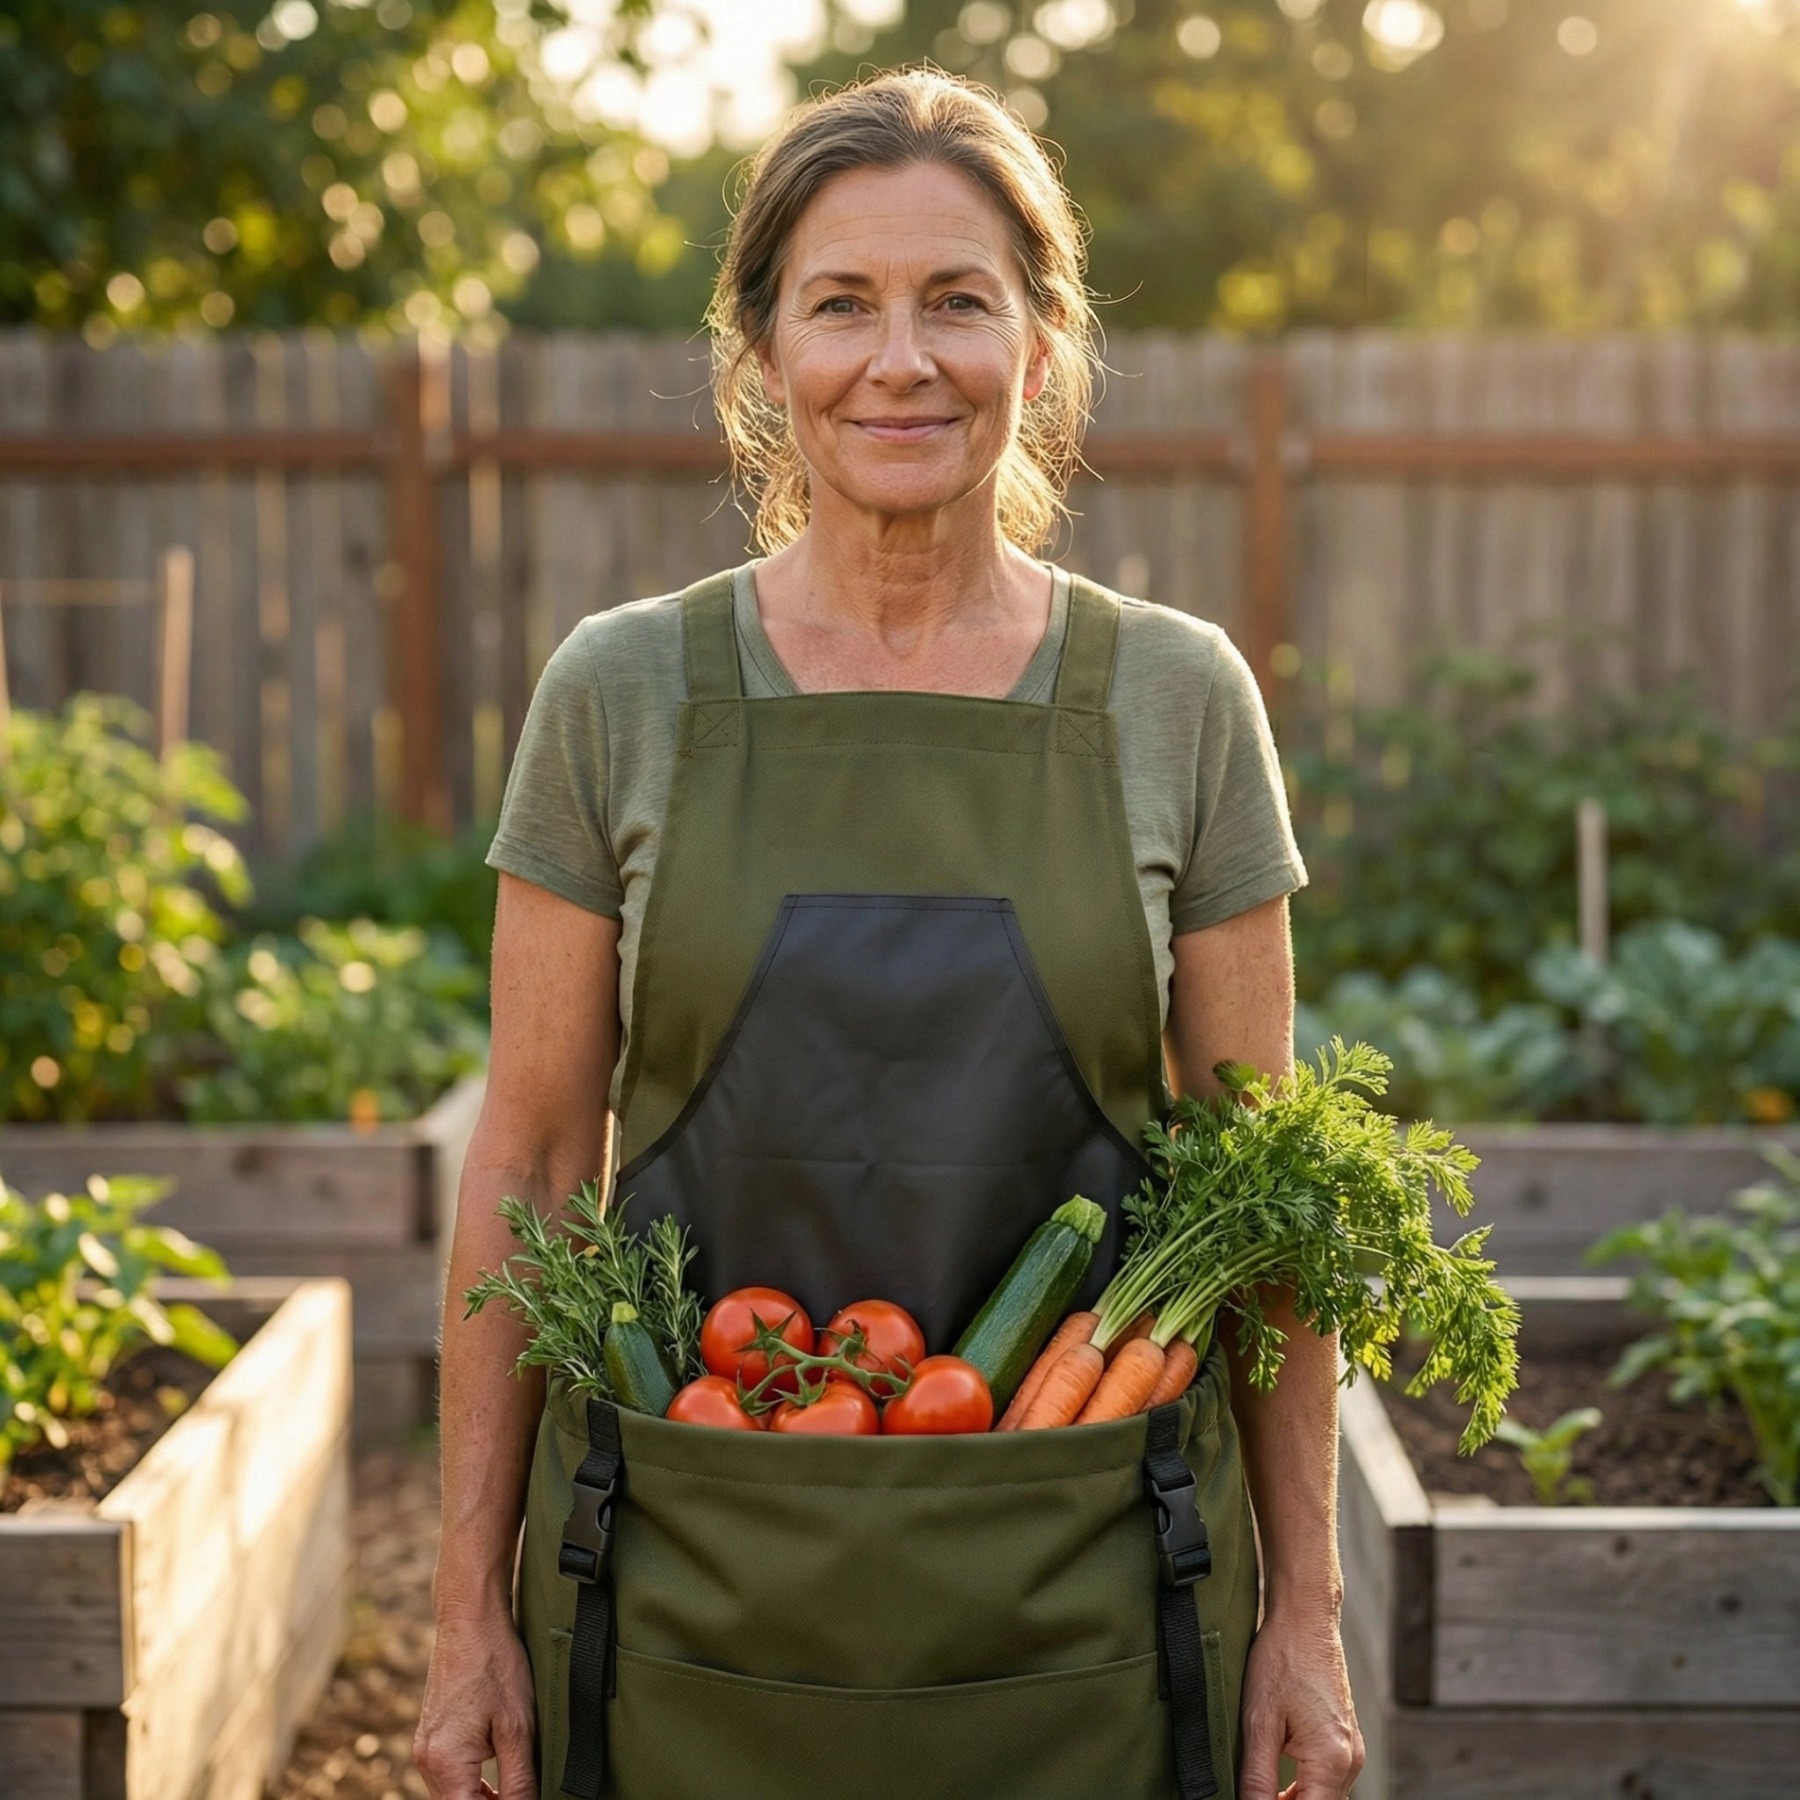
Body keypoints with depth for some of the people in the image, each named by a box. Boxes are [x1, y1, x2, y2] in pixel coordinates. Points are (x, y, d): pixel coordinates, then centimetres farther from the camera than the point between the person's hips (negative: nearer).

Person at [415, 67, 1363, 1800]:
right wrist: (472, 1607, 0)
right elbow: (529, 1161, 1)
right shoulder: (622, 693, -2)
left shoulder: (1176, 698, -1)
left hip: (1078, 1609, 0)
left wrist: (1304, 1609, 1)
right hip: (698, 1591, 0)